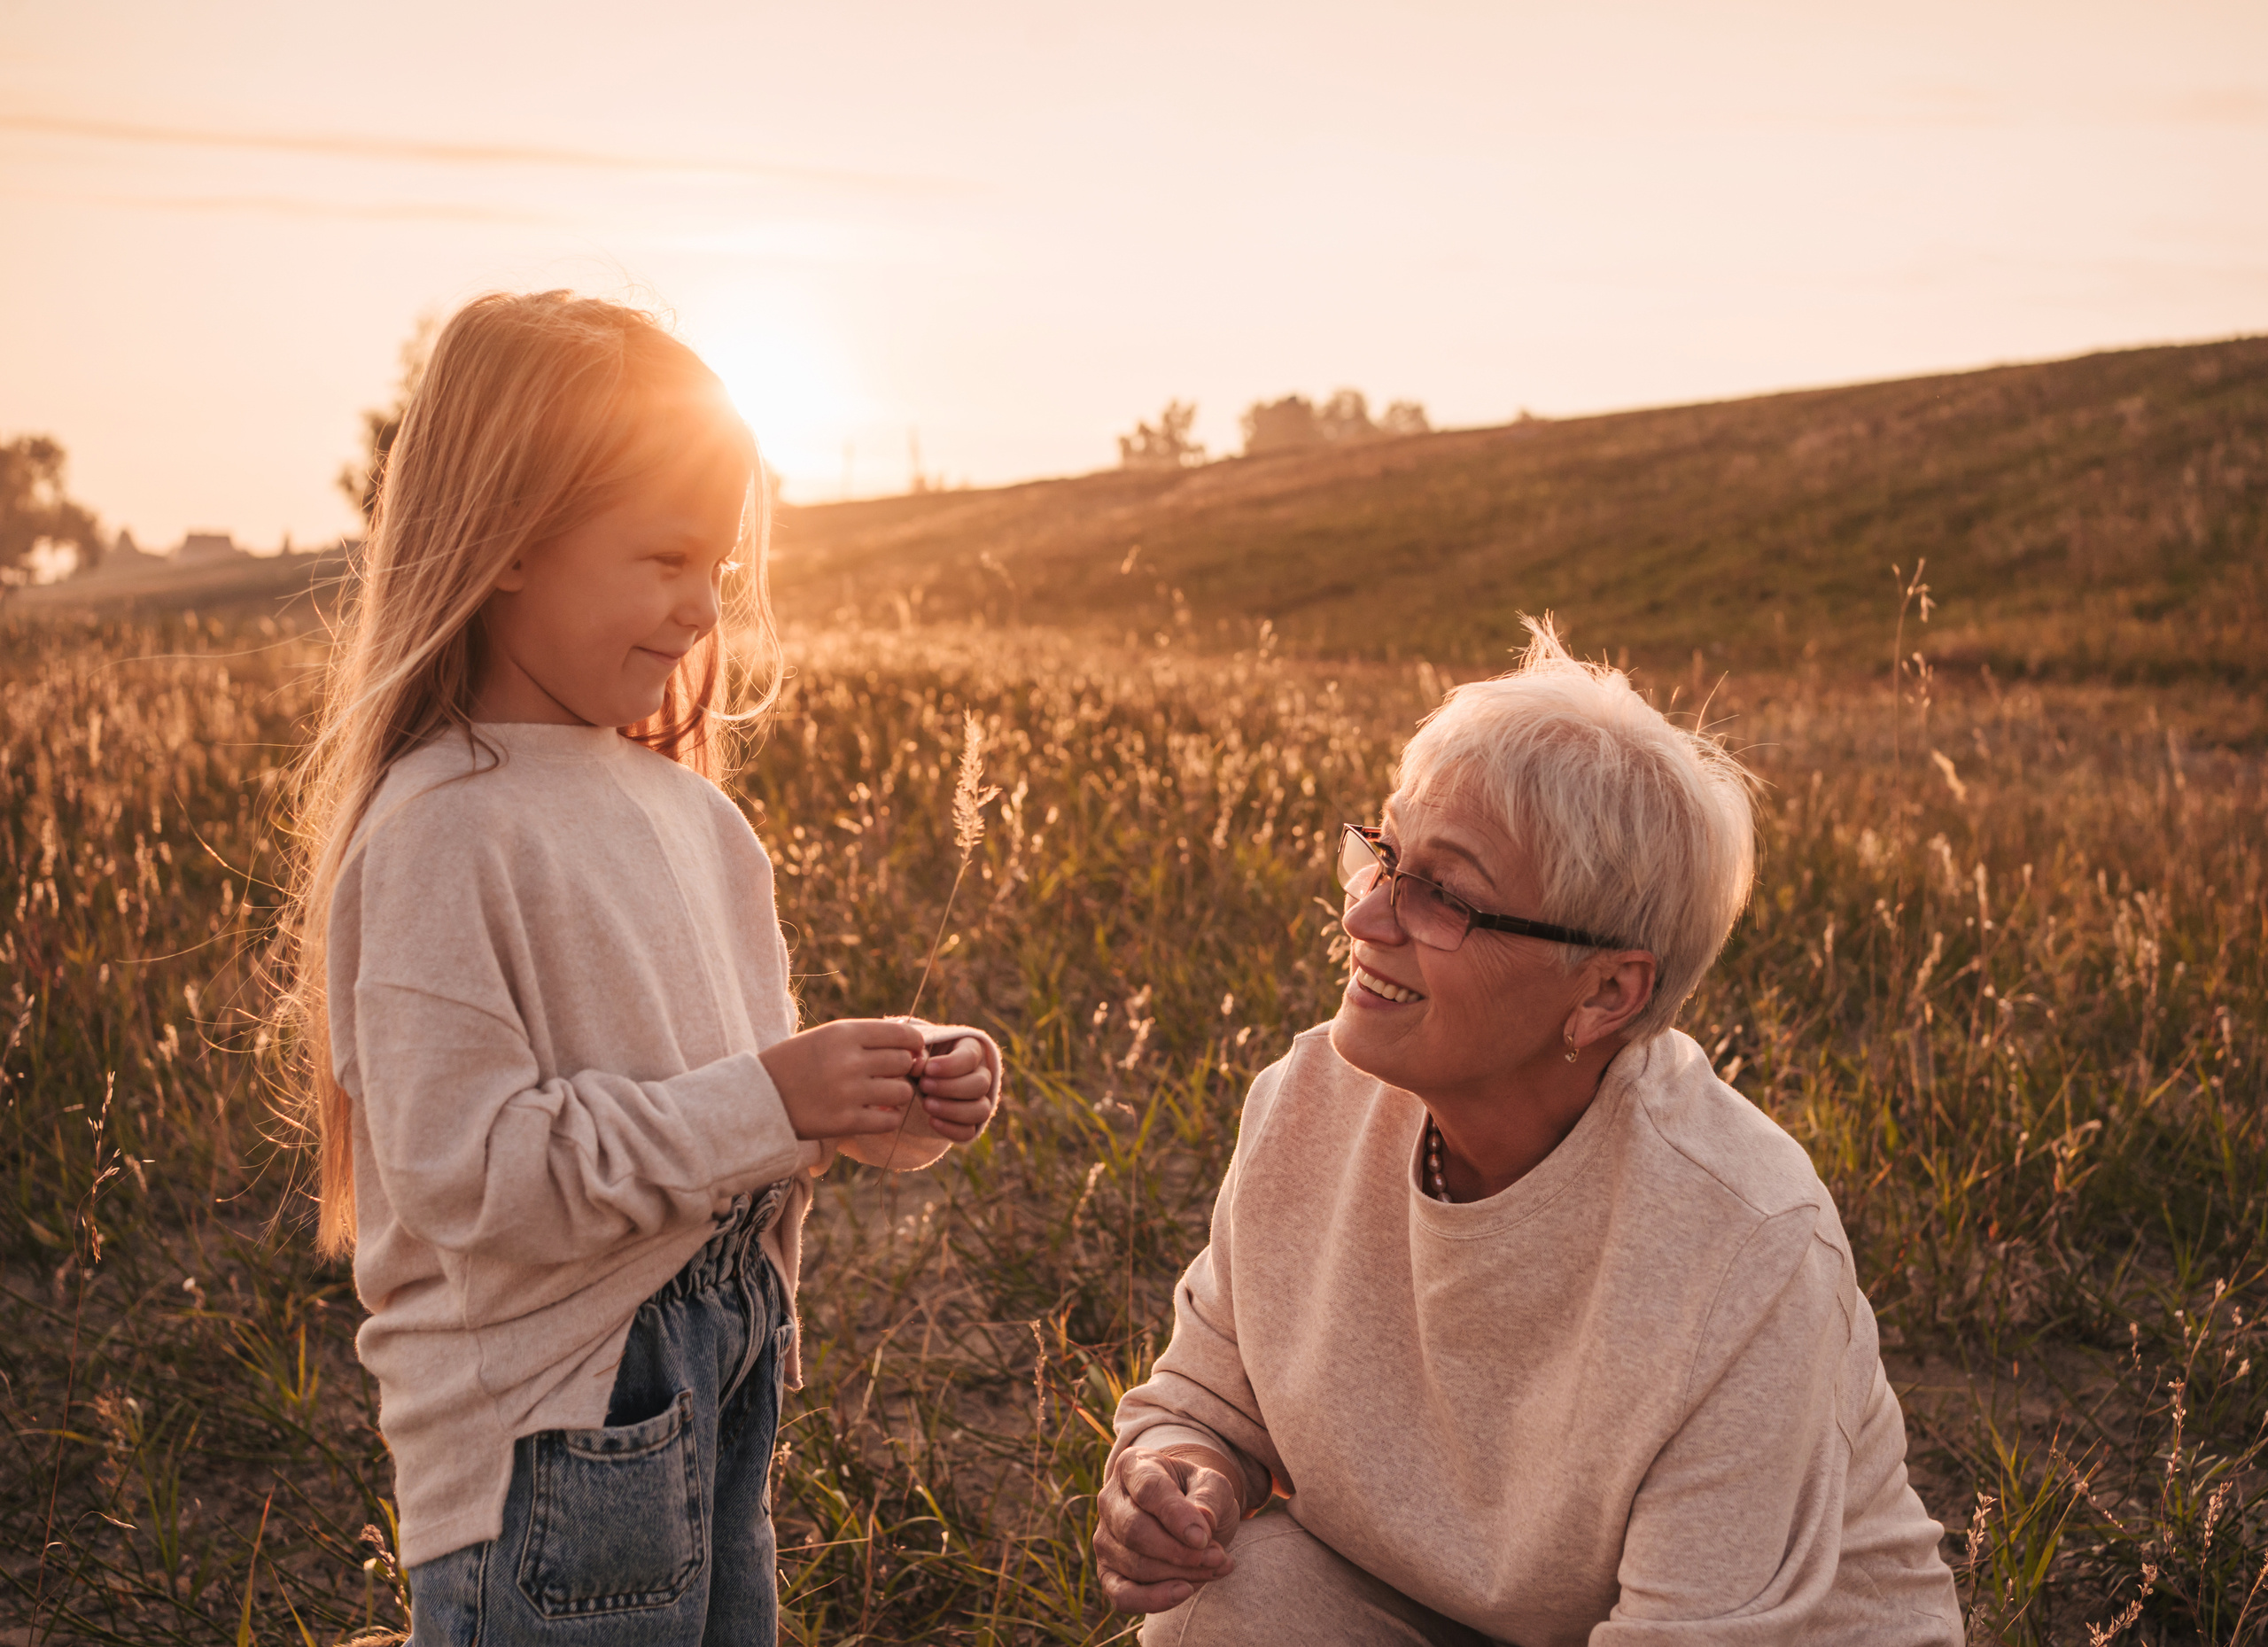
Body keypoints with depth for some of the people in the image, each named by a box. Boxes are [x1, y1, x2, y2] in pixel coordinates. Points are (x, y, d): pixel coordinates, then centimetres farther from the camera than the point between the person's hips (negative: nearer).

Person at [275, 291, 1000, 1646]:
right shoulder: (445, 830, -19)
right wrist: (766, 1104, -23)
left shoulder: (687, 806, 6)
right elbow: (467, 1174, -22)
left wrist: (895, 1105, -6)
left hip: (728, 1378, 8)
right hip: (554, 1425, -8)